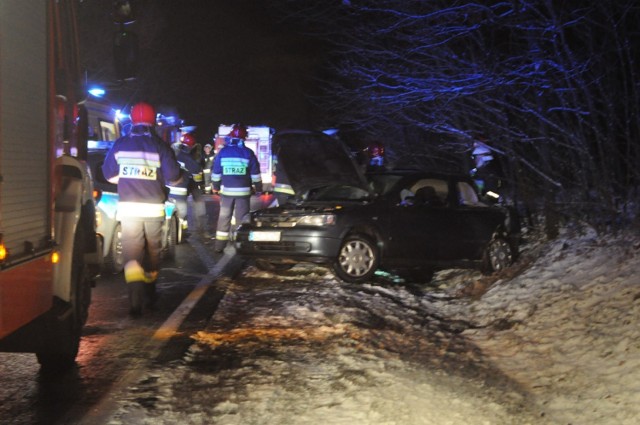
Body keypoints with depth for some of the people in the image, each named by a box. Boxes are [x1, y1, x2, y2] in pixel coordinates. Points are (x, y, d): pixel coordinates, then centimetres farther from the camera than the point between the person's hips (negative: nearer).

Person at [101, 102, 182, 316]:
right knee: (153, 253, 17)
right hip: (153, 208, 0)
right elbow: (173, 177, -7)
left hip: (128, 207, 0)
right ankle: (150, 296, 32)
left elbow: (108, 174, 10)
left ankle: (136, 301, -20)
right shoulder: (160, 146, -4)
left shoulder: (120, 144, 2)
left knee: (131, 254, -2)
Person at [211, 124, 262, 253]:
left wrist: (215, 187, 17)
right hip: (243, 191, -1)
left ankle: (219, 245, 12)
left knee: (224, 217, 10)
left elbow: (215, 173, 3)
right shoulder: (248, 153, -6)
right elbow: (255, 175, -3)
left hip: (226, 190, 1)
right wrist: (258, 189, 10)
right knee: (242, 218, 5)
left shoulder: (222, 152, -2)